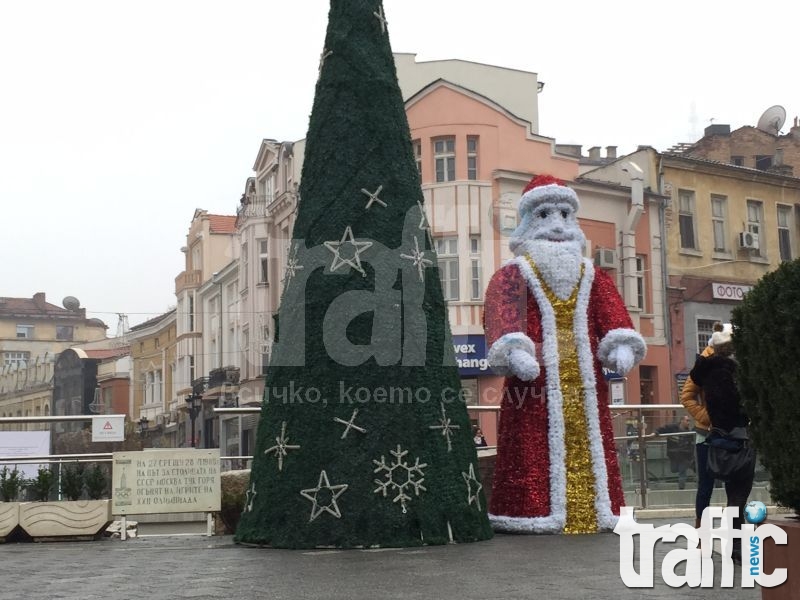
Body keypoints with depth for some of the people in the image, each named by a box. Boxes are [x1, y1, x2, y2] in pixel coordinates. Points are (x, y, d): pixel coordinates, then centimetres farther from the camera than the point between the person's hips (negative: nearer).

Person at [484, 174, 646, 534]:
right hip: (536, 382, -4)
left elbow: (612, 312, 5)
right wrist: (515, 349, -31)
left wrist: (621, 345, -16)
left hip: (584, 381, 4)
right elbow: (503, 314, -11)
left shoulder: (592, 277, 21)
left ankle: (593, 511, 8)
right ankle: (539, 512, -8)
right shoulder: (512, 276, 7)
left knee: (589, 447, 4)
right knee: (534, 450, -10)